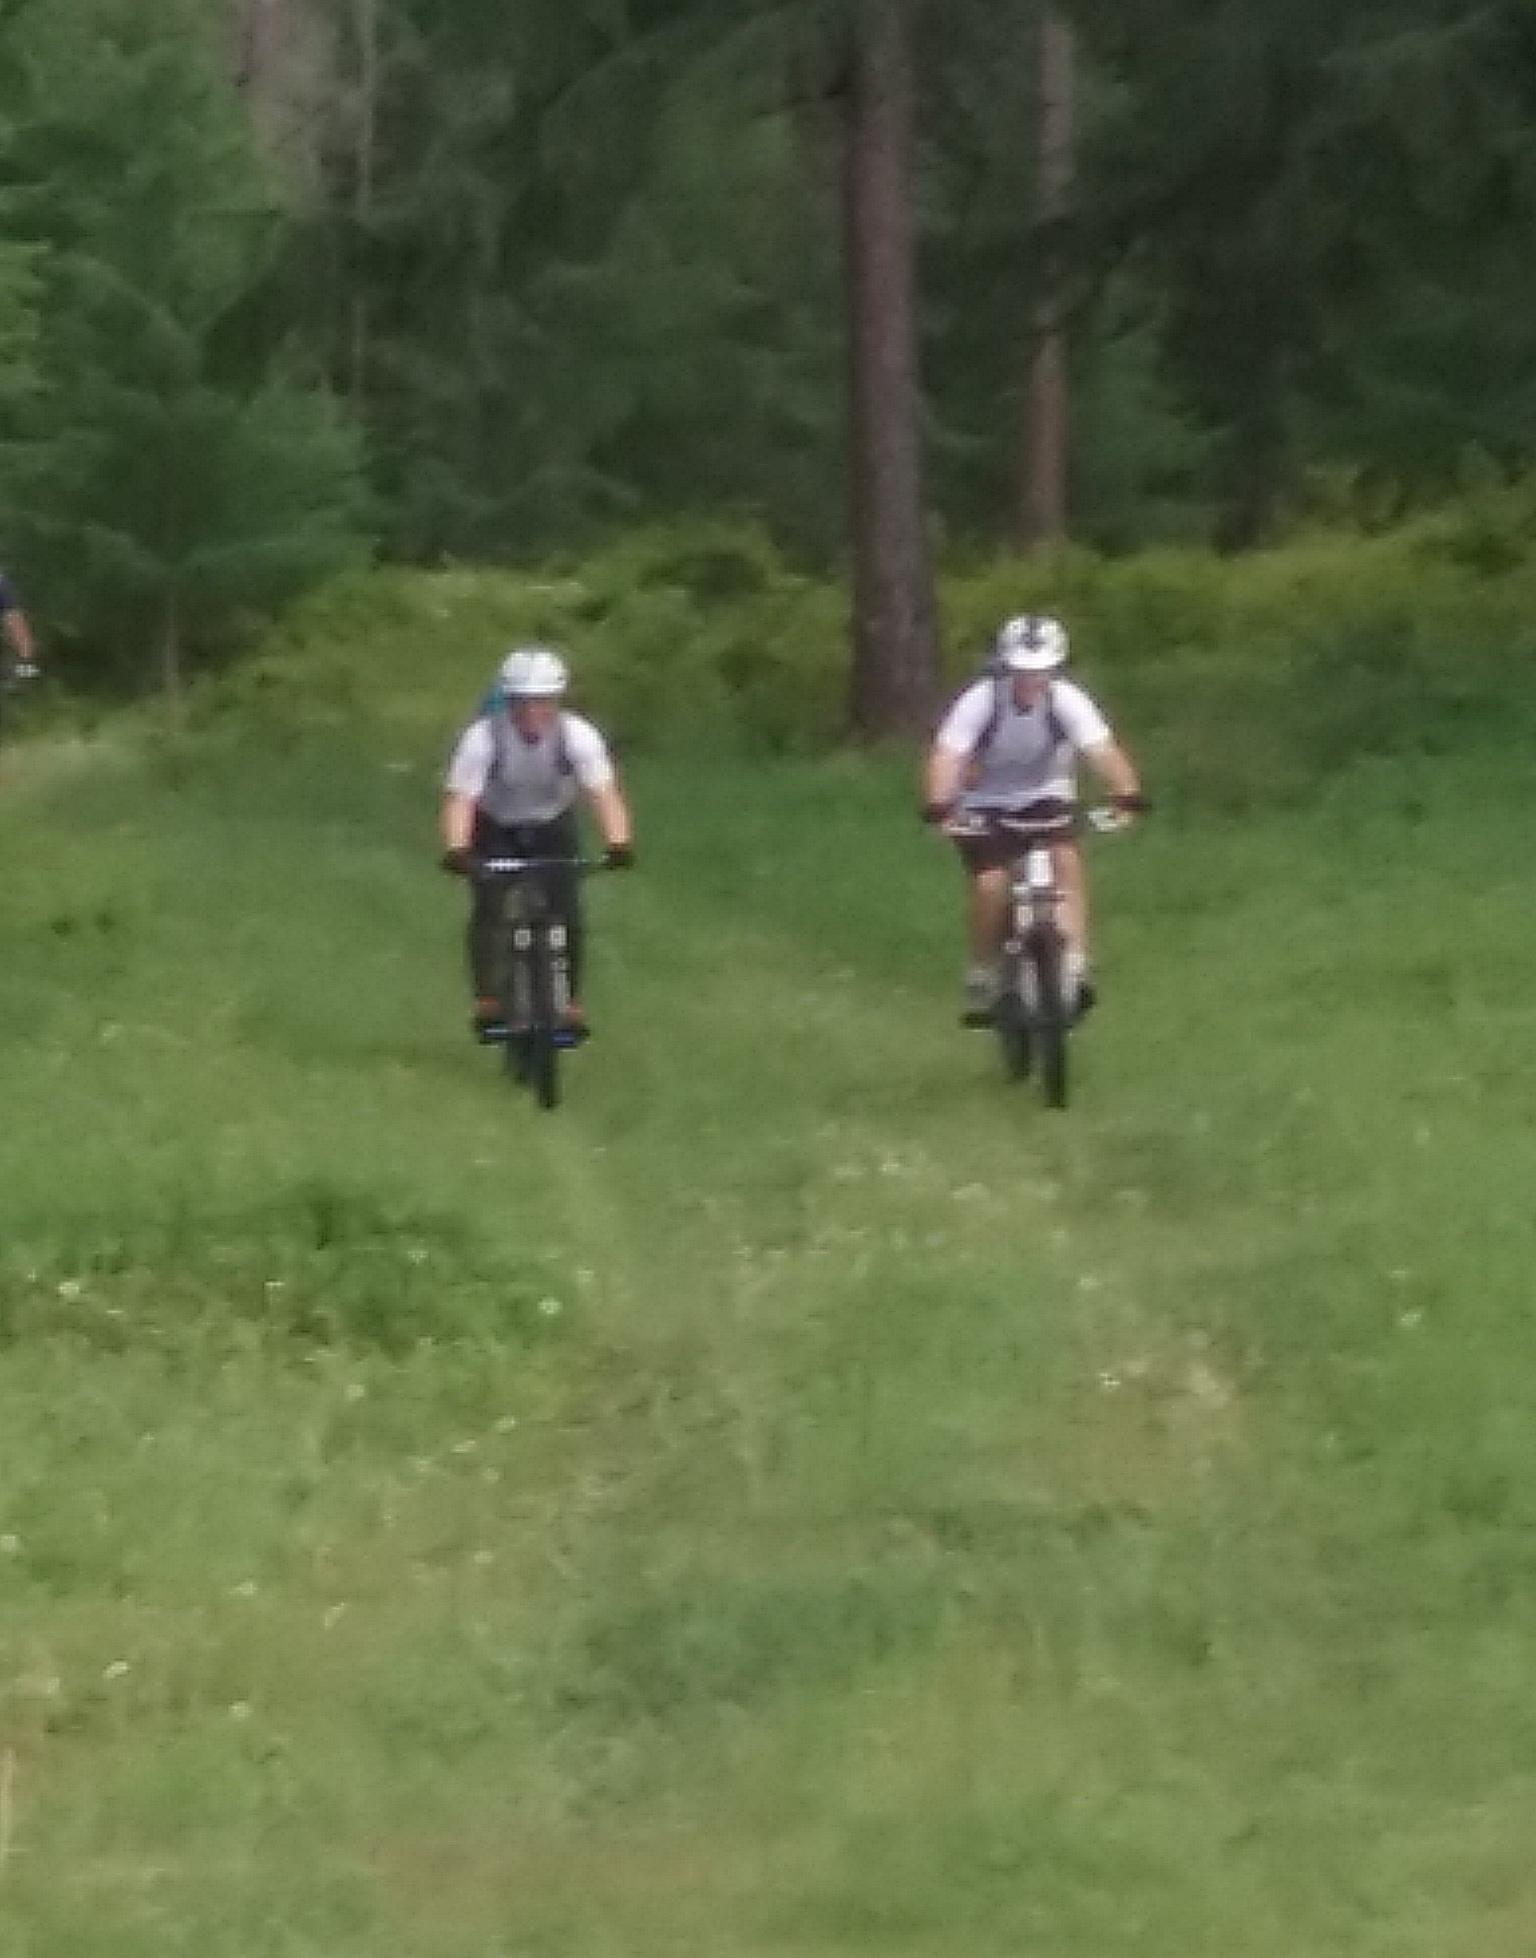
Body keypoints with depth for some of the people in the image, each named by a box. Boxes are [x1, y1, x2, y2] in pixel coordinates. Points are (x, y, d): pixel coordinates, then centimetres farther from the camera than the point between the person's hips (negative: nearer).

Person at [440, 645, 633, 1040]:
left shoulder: (578, 736, -27)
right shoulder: (483, 738, -30)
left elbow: (604, 793, -34)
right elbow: (460, 799, -37)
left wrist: (619, 843, -51)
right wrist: (456, 850, -55)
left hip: (552, 827, 1)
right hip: (496, 829, -1)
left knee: (567, 914, -12)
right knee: (488, 908, -18)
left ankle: (571, 1003, 2)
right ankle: (487, 1002, -9)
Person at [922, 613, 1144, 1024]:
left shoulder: (1067, 701, -21)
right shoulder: (981, 702, -25)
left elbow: (1102, 750, -33)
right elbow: (947, 755, -35)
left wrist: (1128, 797, -50)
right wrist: (938, 806, -53)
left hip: (1045, 798, 1)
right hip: (986, 805, -1)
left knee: (1067, 859, -25)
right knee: (991, 885, -19)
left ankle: (1074, 969, -24)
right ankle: (982, 980, 3)